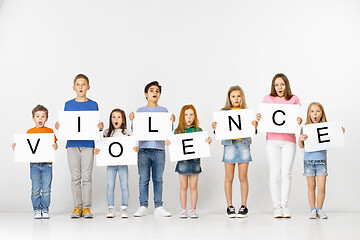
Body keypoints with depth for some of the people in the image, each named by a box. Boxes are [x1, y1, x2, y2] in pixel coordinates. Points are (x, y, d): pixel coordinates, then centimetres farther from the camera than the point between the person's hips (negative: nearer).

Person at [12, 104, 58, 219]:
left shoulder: (49, 131, 6)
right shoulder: (30, 132, 7)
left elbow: (54, 145, 3)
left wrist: (55, 146, -19)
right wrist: (17, 146, -9)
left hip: (47, 164, 0)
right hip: (34, 164, 0)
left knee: (46, 189, 1)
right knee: (36, 189, 1)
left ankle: (45, 209, 12)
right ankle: (37, 210, 12)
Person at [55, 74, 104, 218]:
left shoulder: (93, 105, 6)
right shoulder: (68, 104, 10)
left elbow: (96, 125, 5)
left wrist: (100, 127, -16)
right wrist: (58, 126, -9)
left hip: (88, 144, -1)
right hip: (72, 143, 1)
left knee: (87, 176, -1)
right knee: (75, 177, 3)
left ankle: (87, 207, 6)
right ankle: (77, 206, 10)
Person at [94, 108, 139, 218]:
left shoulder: (127, 133, 4)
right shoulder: (107, 133, 9)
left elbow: (132, 146, 2)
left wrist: (136, 149, -19)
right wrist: (96, 150, -7)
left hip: (123, 162, -1)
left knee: (124, 185, -1)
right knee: (110, 185, 0)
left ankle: (124, 208, 7)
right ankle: (110, 209, 8)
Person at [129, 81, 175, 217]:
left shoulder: (163, 111, 11)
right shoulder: (140, 111, 9)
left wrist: (171, 122, -11)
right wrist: (132, 121, -10)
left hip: (159, 149, 1)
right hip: (144, 149, -1)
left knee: (158, 179, 4)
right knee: (143, 179, 0)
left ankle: (158, 207, 9)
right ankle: (143, 206, 7)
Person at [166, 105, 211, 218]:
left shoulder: (198, 130, 3)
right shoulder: (178, 131, 3)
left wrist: (208, 141, -15)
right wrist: (168, 143, -12)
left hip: (195, 161, 0)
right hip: (182, 161, 0)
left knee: (193, 187, 5)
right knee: (183, 187, 7)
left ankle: (193, 210, 13)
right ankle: (183, 210, 14)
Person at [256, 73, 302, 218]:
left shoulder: (294, 99, 11)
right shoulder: (268, 99, 11)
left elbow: (297, 118, 4)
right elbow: (263, 117, 7)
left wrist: (299, 122, -18)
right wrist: (258, 119, -15)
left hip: (289, 140, 0)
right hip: (272, 140, 0)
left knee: (286, 174, -3)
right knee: (275, 174, -3)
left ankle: (285, 206, 4)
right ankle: (276, 207, 3)